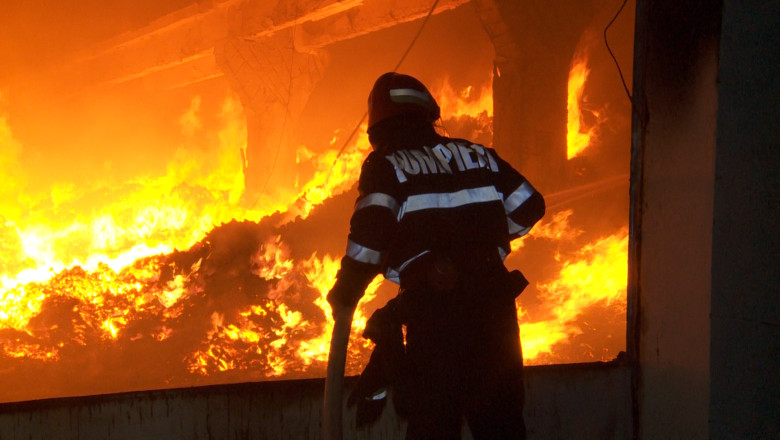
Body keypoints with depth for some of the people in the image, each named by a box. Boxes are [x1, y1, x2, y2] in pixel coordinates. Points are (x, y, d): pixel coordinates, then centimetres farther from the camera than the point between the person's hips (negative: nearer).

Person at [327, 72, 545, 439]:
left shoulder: (385, 166, 1)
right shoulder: (478, 155, 16)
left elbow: (370, 232, -12)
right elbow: (529, 207, 16)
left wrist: (345, 295, -1)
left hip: (433, 306, -4)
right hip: (493, 302, 4)